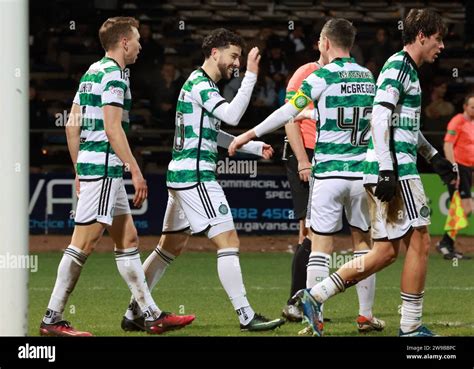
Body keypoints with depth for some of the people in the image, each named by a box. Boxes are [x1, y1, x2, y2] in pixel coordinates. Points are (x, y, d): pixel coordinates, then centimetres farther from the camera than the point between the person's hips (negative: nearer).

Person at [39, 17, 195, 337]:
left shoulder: (92, 72, 17)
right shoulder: (114, 75, -11)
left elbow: (72, 125, 18)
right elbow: (113, 128, -19)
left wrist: (79, 171, 22)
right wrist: (136, 171, -18)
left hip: (89, 166, 11)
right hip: (104, 168, -11)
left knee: (128, 239, 11)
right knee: (84, 243, -9)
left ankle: (152, 315, 13)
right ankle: (53, 319, -8)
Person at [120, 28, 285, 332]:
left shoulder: (201, 83, 19)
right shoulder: (199, 84, -12)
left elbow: (210, 133, 28)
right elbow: (232, 115, -25)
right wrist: (251, 76, -21)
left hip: (183, 175, 11)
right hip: (195, 175, -11)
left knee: (172, 245, 15)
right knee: (228, 241, -10)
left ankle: (134, 313, 17)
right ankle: (246, 317, -11)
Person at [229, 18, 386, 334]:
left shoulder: (323, 77, -7)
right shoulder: (367, 77, 9)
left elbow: (287, 112, -4)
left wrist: (251, 135, 7)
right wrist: (312, 114, 38)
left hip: (329, 174, -4)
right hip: (361, 172, 4)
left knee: (321, 247, -1)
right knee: (363, 243, 14)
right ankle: (366, 316, 15)